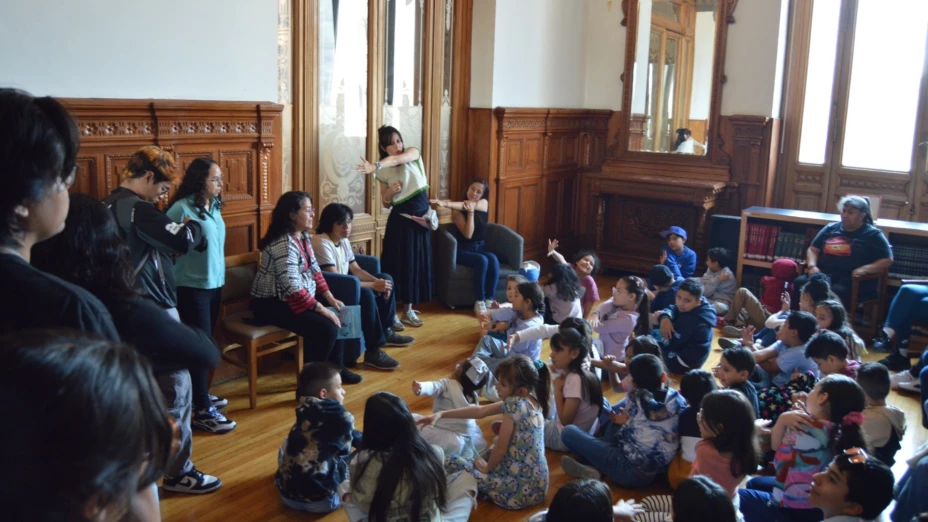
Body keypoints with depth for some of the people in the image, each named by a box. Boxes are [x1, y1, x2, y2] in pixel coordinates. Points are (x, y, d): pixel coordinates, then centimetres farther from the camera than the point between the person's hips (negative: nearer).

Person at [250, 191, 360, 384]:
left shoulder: (303, 236, 6)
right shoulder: (284, 243, -24)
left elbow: (314, 270, 11)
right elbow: (292, 287, -29)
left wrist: (331, 298, 2)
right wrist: (322, 309, -25)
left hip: (295, 299, 10)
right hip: (273, 304, -10)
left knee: (336, 318, 2)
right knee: (326, 328, -19)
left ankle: (336, 368, 17)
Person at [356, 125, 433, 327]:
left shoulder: (413, 153, -5)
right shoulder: (384, 173, -2)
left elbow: (398, 159, -30)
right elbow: (386, 204, 6)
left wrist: (375, 166, -48)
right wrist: (389, 193, -16)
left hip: (422, 218, 2)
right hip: (400, 220, -1)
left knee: (417, 263, 7)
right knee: (398, 263, -3)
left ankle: (408, 308, 20)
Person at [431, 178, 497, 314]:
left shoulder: (484, 203, 1)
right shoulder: (457, 210, -6)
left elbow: (473, 205, -23)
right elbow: (467, 234, -16)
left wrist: (446, 203, -39)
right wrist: (470, 211, -24)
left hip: (481, 247, 3)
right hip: (463, 250, -3)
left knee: (493, 260, -30)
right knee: (482, 261, -32)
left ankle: (490, 299, -26)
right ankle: (479, 301, -25)